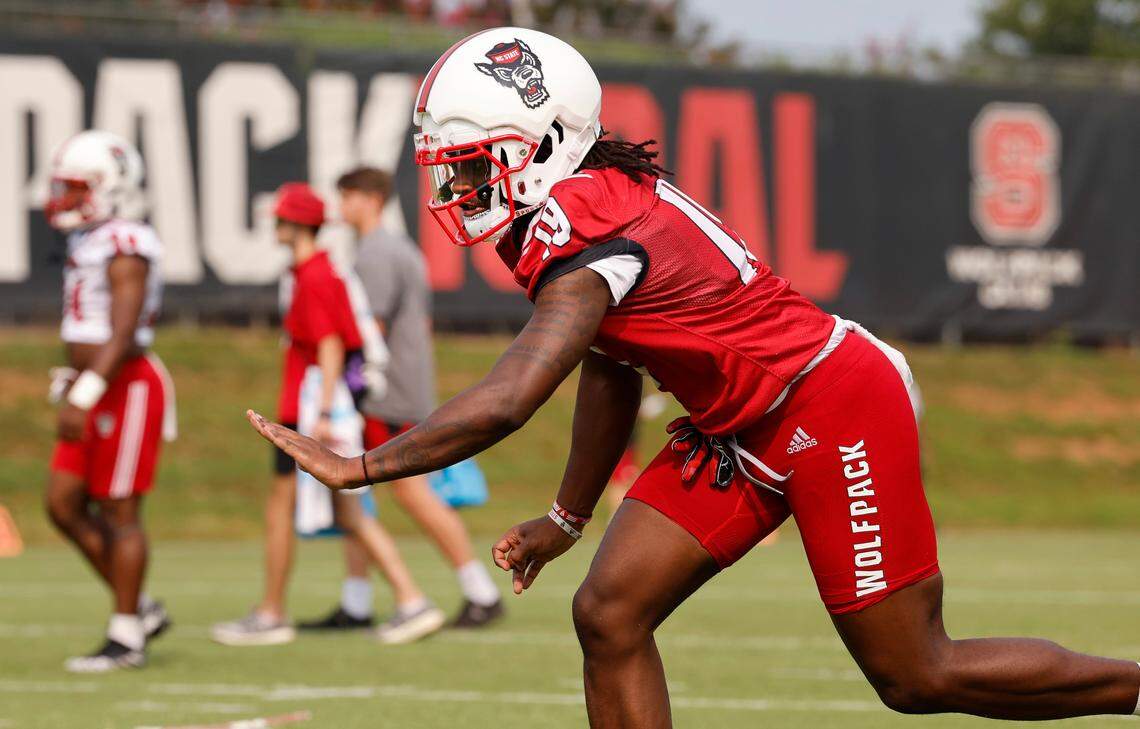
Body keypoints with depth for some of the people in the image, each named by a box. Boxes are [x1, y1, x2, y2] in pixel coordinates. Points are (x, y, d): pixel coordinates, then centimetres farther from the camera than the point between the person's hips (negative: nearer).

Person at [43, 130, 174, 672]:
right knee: (65, 505, 8)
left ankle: (126, 638, 4)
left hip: (127, 390, -10)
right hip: (97, 390, 10)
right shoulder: (88, 245, 14)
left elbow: (123, 335, -24)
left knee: (120, 511, -4)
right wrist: (74, 386, 22)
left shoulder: (126, 251, -16)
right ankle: (141, 609, 17)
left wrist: (83, 396, -29)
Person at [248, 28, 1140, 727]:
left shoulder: (589, 233, -27)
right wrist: (567, 519, 21)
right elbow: (611, 378, 14)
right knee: (611, 616, -1)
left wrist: (359, 468, -30)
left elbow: (507, 402, -36)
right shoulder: (582, 211, 2)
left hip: (835, 406, -9)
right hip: (742, 430, 10)